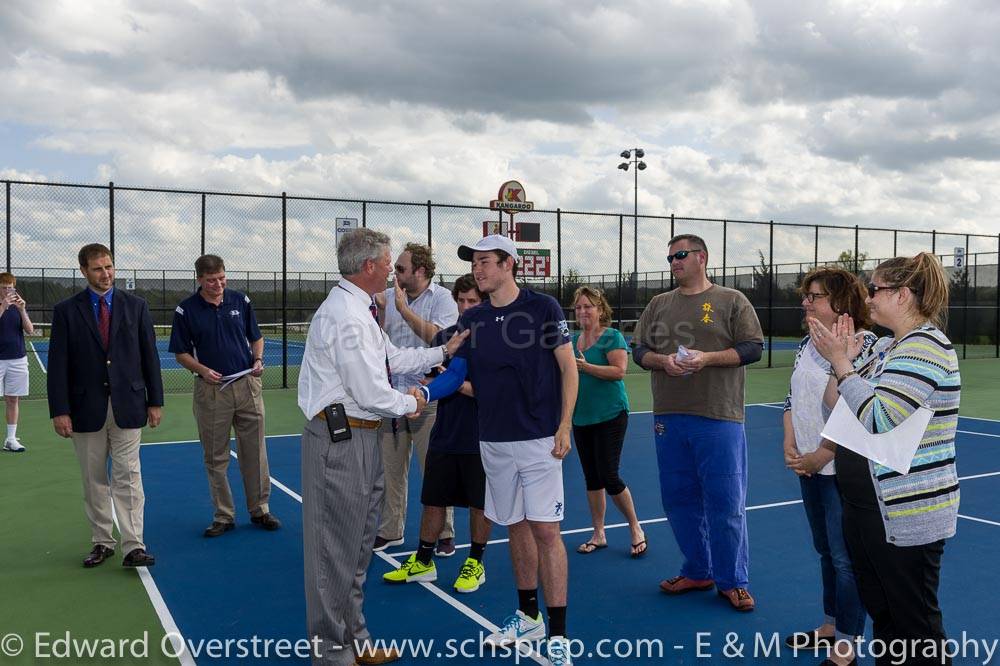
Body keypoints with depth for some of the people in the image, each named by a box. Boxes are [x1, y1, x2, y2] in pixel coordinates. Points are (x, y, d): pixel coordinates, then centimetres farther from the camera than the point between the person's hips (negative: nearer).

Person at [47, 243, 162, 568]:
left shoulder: (136, 306, 5)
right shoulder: (66, 310, 1)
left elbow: (149, 356, 6)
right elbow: (58, 365, -1)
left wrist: (155, 400, 4)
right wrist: (59, 410, -7)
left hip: (127, 406, 0)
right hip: (86, 408, 0)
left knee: (128, 478, -2)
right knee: (94, 481, 9)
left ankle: (133, 547, -1)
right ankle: (102, 542, 22)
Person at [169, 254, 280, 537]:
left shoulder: (241, 301, 4)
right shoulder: (186, 310, -3)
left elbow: (256, 337, 13)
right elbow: (181, 352, 3)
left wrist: (258, 360, -5)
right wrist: (202, 370, -14)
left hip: (247, 384, 2)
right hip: (210, 389, -1)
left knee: (255, 452, 5)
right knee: (216, 457, 6)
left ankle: (259, 510, 17)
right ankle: (223, 516, 18)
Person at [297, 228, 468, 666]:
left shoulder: (358, 309, 13)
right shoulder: (348, 317, -20)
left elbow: (392, 359, 21)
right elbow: (371, 394, -21)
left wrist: (444, 352, 20)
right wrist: (409, 404, -3)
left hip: (360, 437, 11)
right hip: (341, 439, -11)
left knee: (357, 545, 20)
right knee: (335, 547, 1)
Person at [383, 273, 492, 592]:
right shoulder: (444, 336, 7)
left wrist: (458, 383, -22)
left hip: (480, 440, -5)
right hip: (444, 435, 5)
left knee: (479, 503, 8)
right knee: (433, 500, 13)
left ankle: (475, 563, 25)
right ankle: (423, 562, 27)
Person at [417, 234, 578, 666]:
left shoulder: (543, 308, -5)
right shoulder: (471, 320, 7)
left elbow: (568, 368, -3)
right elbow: (457, 372, 4)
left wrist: (564, 426, -9)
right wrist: (425, 392, -16)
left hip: (539, 439, -5)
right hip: (494, 442, 5)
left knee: (544, 530, -5)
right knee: (515, 528, 14)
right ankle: (528, 617, 29)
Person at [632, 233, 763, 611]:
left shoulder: (732, 301, 2)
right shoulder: (659, 304, 13)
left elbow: (752, 348, -4)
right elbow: (639, 350, 12)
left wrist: (707, 358, -17)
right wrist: (663, 361, -10)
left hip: (719, 418, -4)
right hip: (669, 417, 5)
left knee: (725, 502, -1)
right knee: (679, 499, 11)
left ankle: (732, 581, 14)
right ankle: (697, 572, 27)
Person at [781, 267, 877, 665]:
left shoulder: (866, 345, -16)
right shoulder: (807, 345, 10)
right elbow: (792, 398, 16)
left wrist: (821, 455, -16)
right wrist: (790, 446, 3)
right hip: (809, 467, 8)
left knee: (846, 558, 1)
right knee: (826, 550, 19)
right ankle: (830, 625, 34)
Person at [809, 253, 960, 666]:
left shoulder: (926, 347, -17)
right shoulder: (885, 346, 10)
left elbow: (878, 418, -26)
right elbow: (835, 404, 11)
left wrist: (840, 362, -20)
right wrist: (841, 356, -2)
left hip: (907, 517, -9)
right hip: (865, 508, 9)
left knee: (916, 629, 5)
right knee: (881, 615, 20)